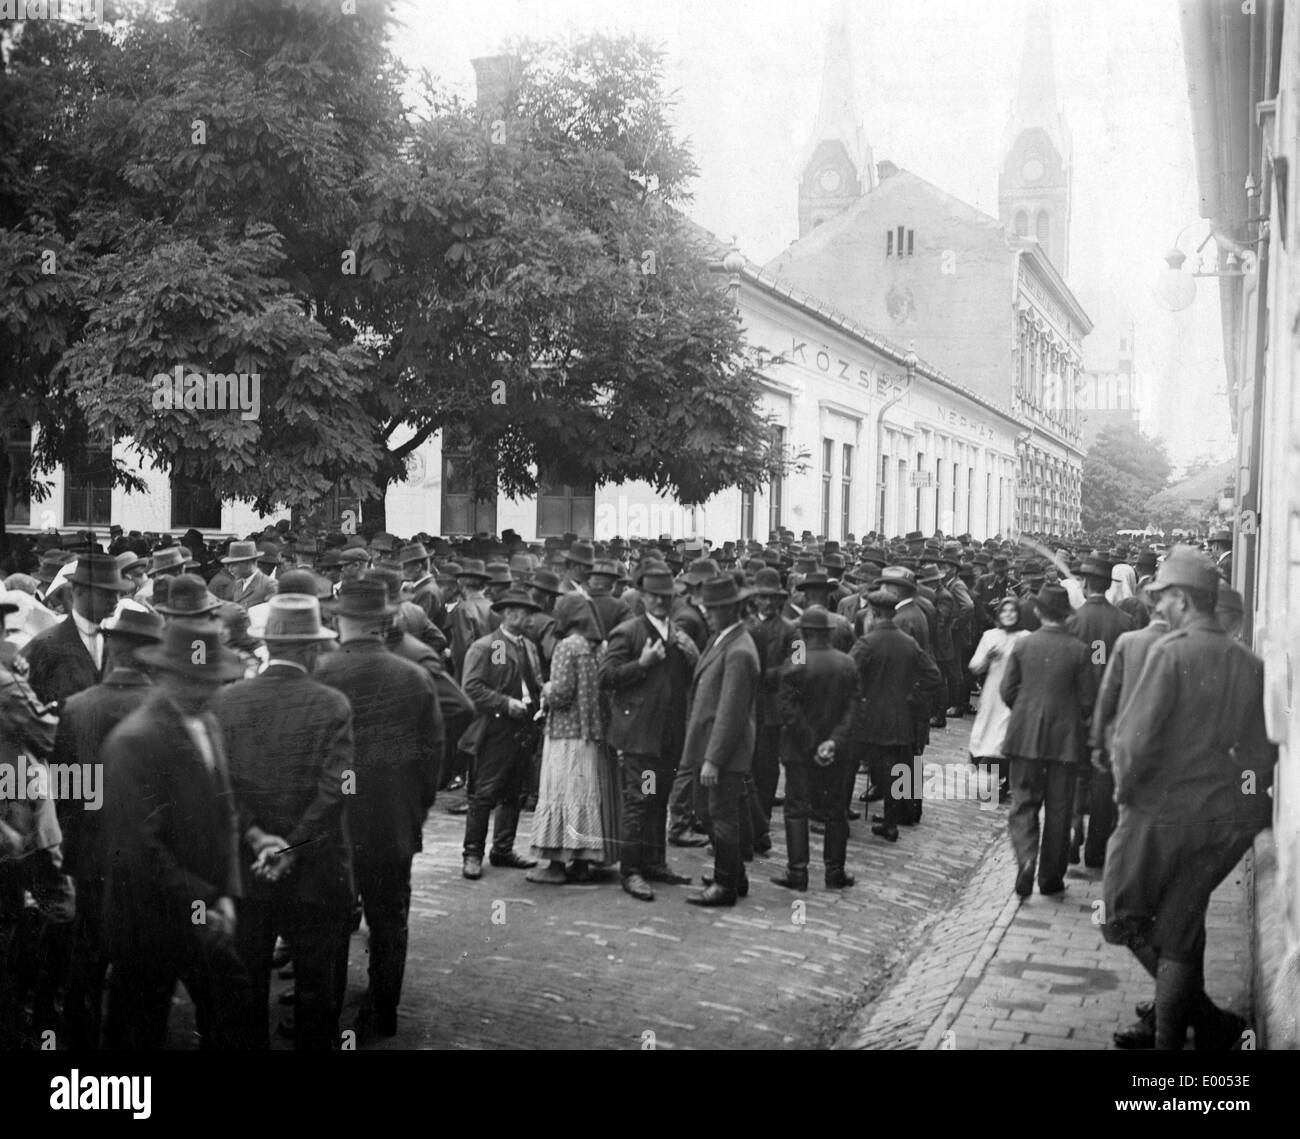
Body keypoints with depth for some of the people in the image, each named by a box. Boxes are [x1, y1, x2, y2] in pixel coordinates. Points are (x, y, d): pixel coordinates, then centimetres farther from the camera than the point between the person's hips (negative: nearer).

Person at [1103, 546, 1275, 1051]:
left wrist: (1125, 787, -5)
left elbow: (1136, 736, -21)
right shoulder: (1252, 663, 2)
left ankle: (1209, 1021, 5)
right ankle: (1169, 1035, 21)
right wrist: (1250, 808, 14)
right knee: (1180, 931, 16)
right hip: (1225, 820, 6)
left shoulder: (1171, 652, -15)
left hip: (1160, 810, -6)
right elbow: (1266, 747, 5)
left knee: (1126, 920, 11)